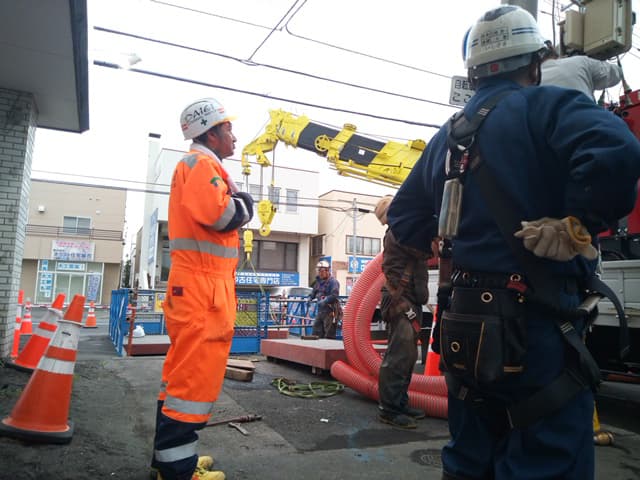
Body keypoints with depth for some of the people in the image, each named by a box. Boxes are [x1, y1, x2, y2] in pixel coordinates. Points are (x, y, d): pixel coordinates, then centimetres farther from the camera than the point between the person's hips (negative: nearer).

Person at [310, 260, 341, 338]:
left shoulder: (333, 282, -12)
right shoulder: (318, 281, 15)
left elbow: (334, 295, -23)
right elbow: (314, 292, 28)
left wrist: (324, 301, -27)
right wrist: (310, 298, 13)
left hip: (330, 311, -9)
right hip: (320, 310, 9)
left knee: (329, 335, -4)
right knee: (315, 332, 11)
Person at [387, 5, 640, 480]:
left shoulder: (447, 135, 14)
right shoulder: (546, 106, -6)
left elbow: (404, 218, 18)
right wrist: (577, 227, -14)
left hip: (462, 324, 8)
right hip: (534, 325, -7)